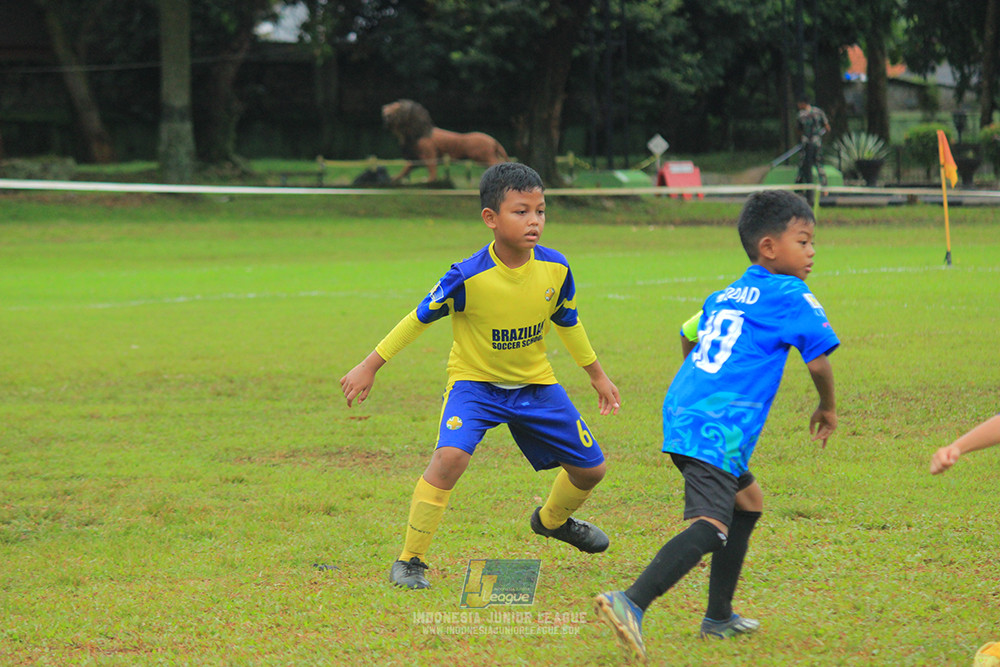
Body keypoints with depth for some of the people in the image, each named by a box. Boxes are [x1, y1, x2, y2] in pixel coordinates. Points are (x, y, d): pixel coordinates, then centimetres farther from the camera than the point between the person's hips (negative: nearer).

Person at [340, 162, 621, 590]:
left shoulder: (555, 269, -14)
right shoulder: (469, 277, -27)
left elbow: (567, 322, 6)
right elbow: (420, 318, -13)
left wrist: (597, 375, 18)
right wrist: (369, 367, -8)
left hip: (534, 382, 5)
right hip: (474, 380, -5)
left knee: (591, 468, 10)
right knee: (451, 456, -31)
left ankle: (552, 520, 45)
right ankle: (410, 561, -17)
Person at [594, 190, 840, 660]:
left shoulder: (723, 297, 24)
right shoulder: (792, 297, 1)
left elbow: (688, 336, 38)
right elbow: (819, 361, -3)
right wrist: (827, 409, 16)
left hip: (681, 414, 9)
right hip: (719, 431, -9)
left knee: (748, 500, 27)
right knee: (709, 528, -20)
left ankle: (719, 616, 28)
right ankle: (632, 603, -40)